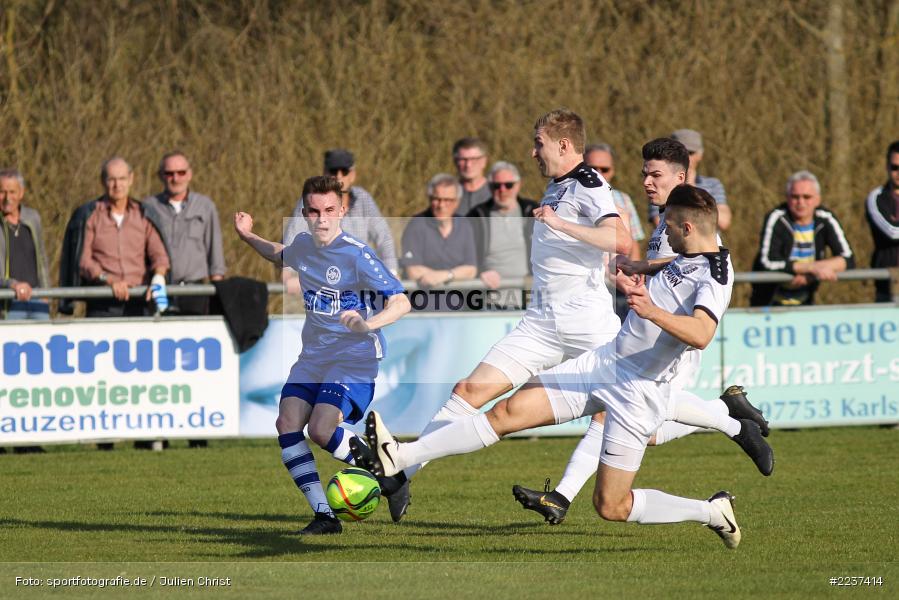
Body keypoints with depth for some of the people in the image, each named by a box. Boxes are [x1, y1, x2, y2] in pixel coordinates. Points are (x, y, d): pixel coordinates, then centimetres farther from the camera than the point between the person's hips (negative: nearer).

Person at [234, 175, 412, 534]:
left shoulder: (357, 255, -18)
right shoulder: (302, 246, 4)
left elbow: (401, 302, -23)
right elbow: (280, 256, 31)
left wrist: (368, 323, -39)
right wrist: (248, 237, 19)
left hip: (355, 359, -7)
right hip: (313, 356, 7)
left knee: (321, 430, -22)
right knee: (287, 423, -10)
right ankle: (324, 515, -6)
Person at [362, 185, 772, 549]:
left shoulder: (714, 277, -20)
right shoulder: (688, 257, 9)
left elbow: (701, 334, -40)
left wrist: (652, 311, -52)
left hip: (638, 392, -8)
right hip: (605, 362, 8)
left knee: (611, 507, -3)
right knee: (510, 411, -3)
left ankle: (714, 512, 16)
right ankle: (400, 457, -6)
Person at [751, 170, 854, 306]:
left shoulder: (826, 220, -6)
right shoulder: (776, 220, -16)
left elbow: (848, 260, -11)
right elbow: (768, 263, -27)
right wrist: (813, 267, -30)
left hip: (805, 303, 3)